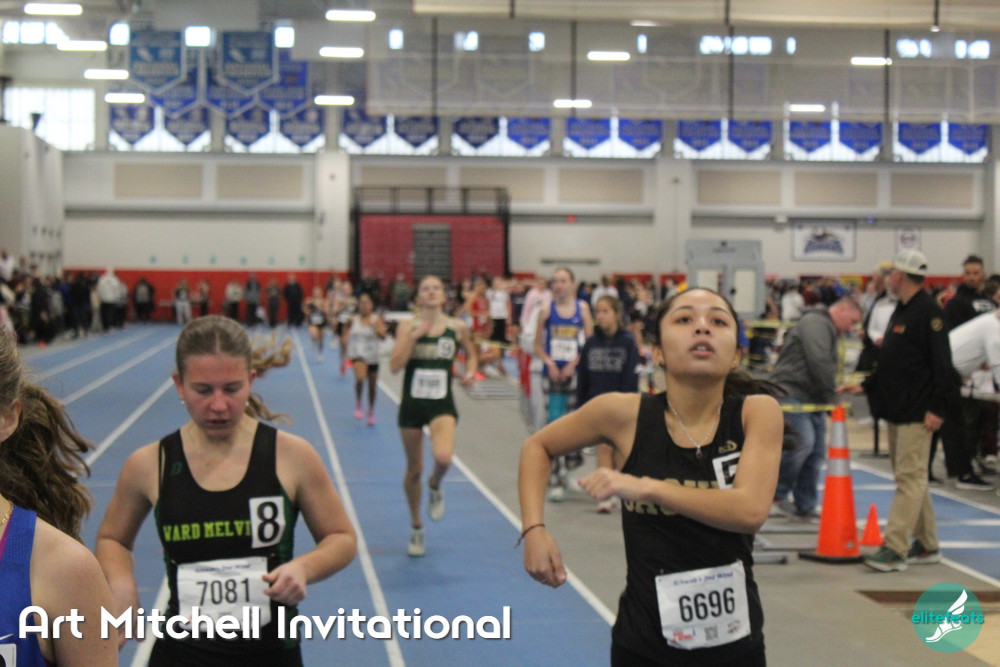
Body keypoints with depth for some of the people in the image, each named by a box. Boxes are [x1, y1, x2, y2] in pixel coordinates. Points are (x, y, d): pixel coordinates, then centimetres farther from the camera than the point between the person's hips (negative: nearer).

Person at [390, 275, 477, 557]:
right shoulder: (408, 326, -3)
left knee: (443, 457, -27)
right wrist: (413, 337, -21)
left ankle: (435, 487, 10)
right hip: (412, 404, 1)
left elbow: (471, 354, 19)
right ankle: (416, 528, 31)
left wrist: (470, 371, -1)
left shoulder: (457, 328, 0)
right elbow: (395, 366, -12)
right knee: (414, 470, 10)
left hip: (442, 404, 0)